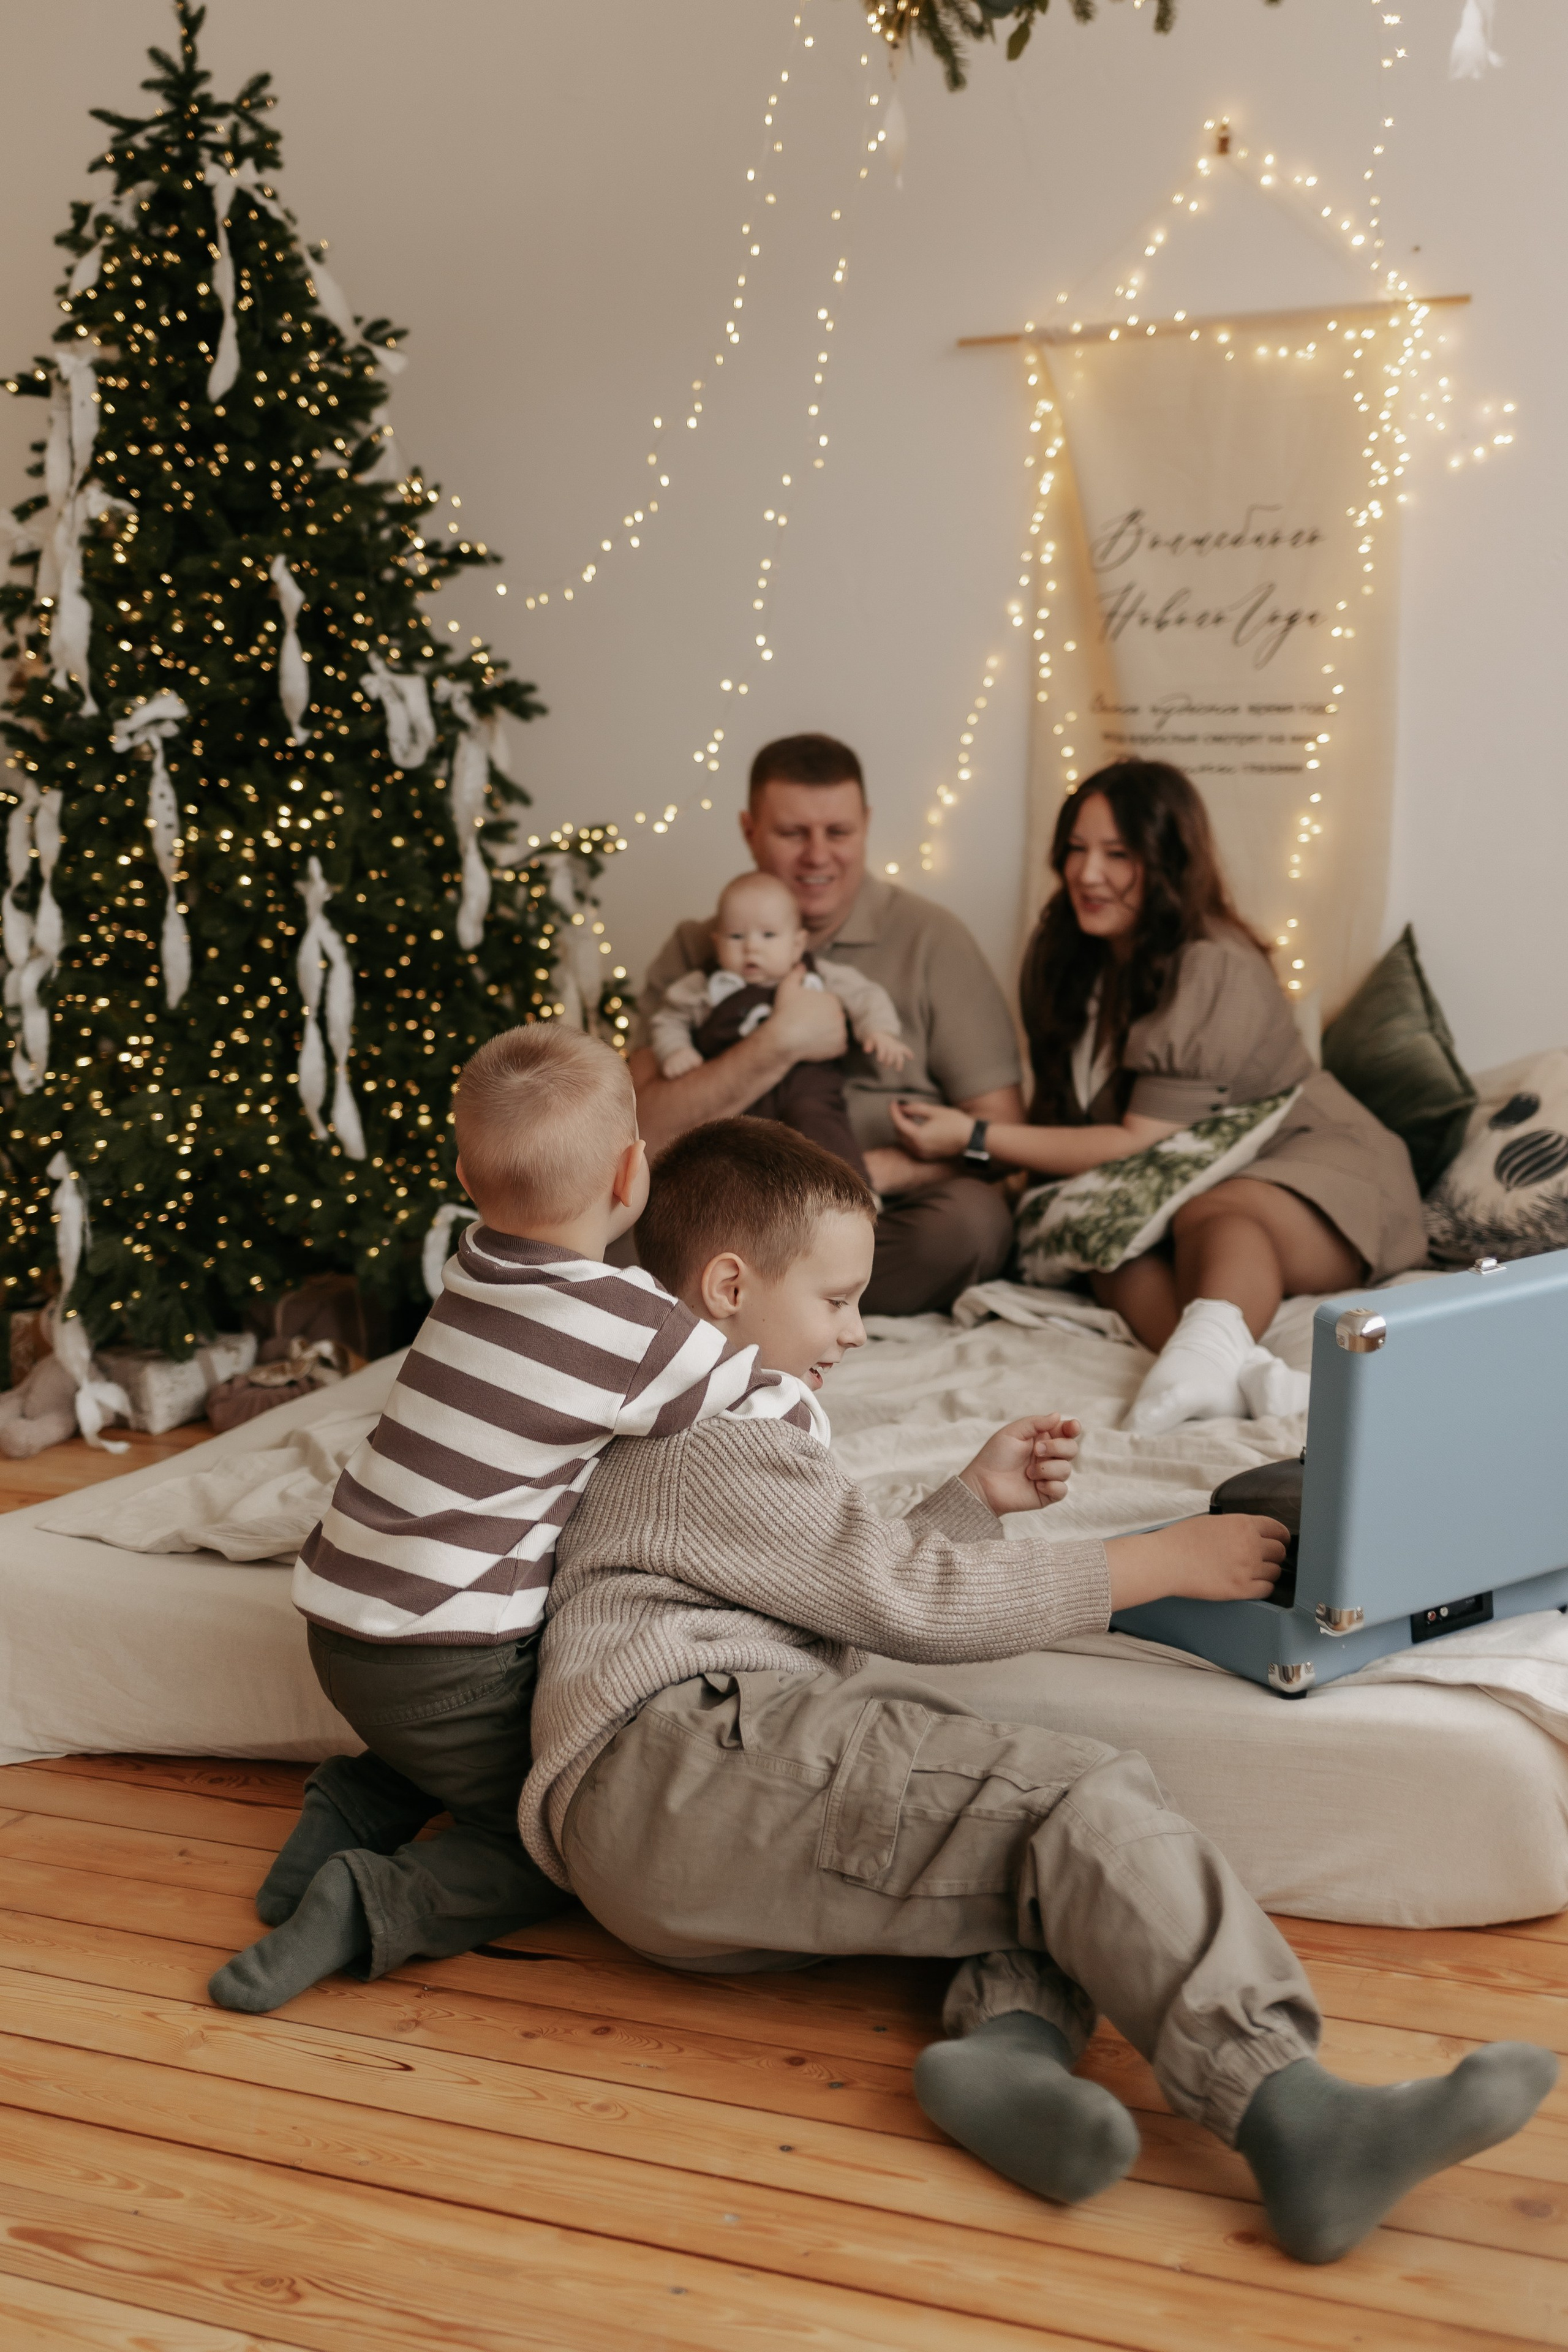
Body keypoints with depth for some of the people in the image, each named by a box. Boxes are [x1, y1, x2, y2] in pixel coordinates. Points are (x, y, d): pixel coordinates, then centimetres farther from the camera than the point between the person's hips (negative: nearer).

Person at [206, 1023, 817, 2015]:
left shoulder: (479, 1269, 3)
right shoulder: (639, 1333, -17)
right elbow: (793, 1420, -7)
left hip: (344, 1621, 7)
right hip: (442, 1661, -7)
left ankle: (357, 1805, 13)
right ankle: (375, 1905, -10)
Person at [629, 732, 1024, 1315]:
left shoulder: (929, 938, 4)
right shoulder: (695, 951, 8)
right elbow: (647, 1134, -5)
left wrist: (861, 1173, -15)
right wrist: (779, 1044, -14)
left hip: (881, 1216, 1)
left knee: (971, 1217, -33)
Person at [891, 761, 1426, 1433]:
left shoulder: (1216, 971, -19)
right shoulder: (1063, 949, 4)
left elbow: (1139, 1144, -19)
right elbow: (1062, 1099, 13)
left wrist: (974, 1137, -17)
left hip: (1314, 1165, -5)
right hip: (1180, 1189, 5)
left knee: (1211, 1216, -39)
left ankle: (1210, 1345, -70)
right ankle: (1240, 1373, -57)